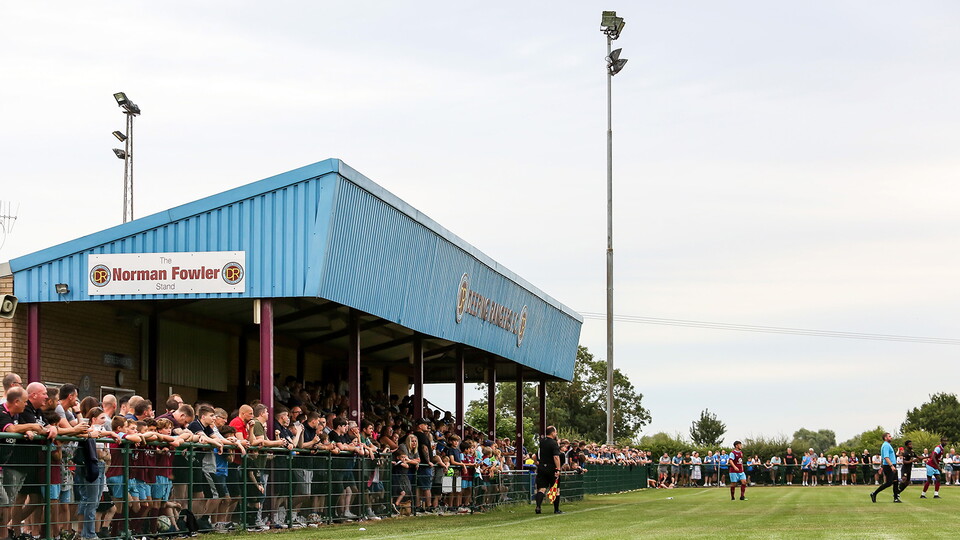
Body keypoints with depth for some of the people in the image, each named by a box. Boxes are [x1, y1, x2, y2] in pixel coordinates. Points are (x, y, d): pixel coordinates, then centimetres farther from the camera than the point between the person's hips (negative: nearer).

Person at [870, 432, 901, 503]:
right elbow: (886, 457, -23)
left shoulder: (888, 445, 20)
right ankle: (874, 494, -5)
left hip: (891, 467, 10)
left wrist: (881, 467, 27)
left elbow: (882, 458, 25)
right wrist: (891, 466, -31)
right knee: (888, 483, -10)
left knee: (895, 482, 7)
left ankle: (896, 498, 7)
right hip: (888, 466, -10)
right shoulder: (886, 445, -13)